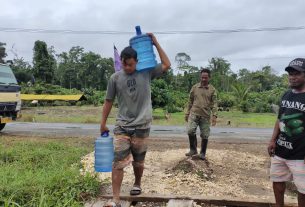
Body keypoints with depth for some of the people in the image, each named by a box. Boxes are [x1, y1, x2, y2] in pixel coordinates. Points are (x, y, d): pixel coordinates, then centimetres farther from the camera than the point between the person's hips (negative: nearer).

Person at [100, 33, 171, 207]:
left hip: (142, 126, 0)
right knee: (118, 163, -6)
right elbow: (109, 101, 7)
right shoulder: (115, 78, 1)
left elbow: (167, 65, 1)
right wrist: (103, 123, 9)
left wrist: (155, 43, 0)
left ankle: (137, 184, 42)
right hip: (122, 126, 0)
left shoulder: (147, 73, 1)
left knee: (138, 161, 14)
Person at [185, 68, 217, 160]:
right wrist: (187, 113, 10)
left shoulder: (212, 89, 4)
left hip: (206, 116, 0)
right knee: (190, 131, -17)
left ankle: (202, 153, 21)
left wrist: (214, 115, -11)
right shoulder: (194, 87, 7)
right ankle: (193, 149, 3)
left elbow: (214, 103, 0)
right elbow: (190, 101, 11)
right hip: (194, 114, 0)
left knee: (205, 135, 2)